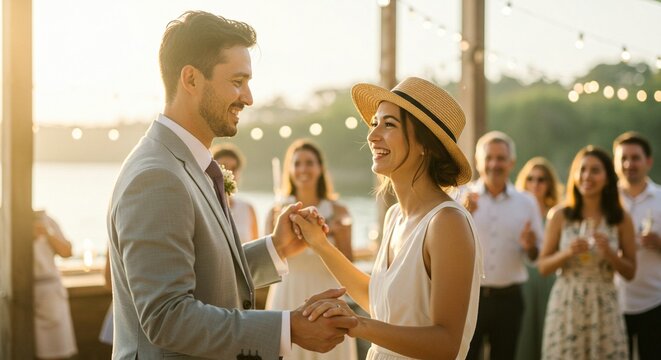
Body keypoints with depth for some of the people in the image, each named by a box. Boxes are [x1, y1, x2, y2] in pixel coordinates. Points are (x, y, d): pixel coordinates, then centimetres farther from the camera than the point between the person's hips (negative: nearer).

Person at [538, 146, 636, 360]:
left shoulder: (620, 219, 2)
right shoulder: (560, 215, 0)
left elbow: (630, 272, 6)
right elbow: (543, 266, 3)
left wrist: (609, 253, -11)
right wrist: (568, 253, -14)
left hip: (603, 307, 1)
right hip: (566, 305, 0)